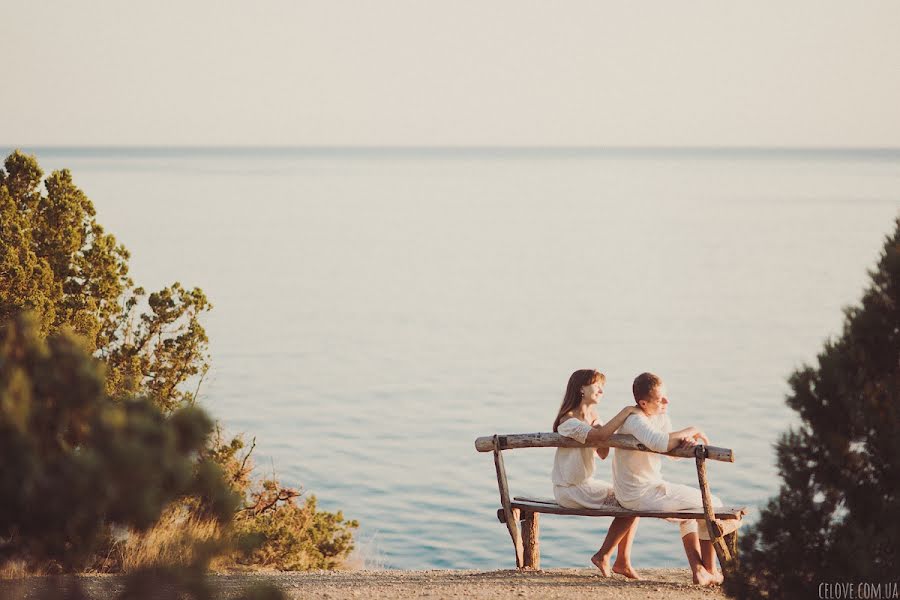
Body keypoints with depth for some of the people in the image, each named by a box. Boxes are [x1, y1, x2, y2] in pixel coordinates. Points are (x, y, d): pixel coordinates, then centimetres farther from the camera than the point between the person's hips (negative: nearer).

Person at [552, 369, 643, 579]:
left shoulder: (592, 418, 12)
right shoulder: (568, 421, -19)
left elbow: (602, 453, 13)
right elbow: (599, 435, -36)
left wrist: (607, 430, -6)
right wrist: (626, 412, -31)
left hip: (587, 483, 9)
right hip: (570, 490, -9)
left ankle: (623, 561, 6)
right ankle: (603, 556, -1)